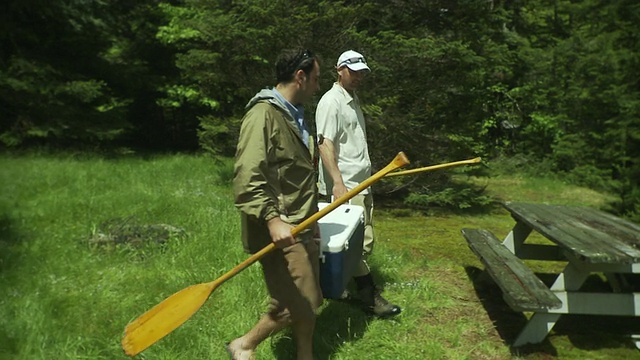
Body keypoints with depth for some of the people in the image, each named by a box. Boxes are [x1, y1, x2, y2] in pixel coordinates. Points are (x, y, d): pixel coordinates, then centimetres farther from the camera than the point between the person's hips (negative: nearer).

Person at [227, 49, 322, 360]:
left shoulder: (297, 115, 16)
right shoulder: (264, 113, -14)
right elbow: (247, 177, -23)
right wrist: (273, 219, -31)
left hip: (304, 225, 9)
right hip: (281, 231, -9)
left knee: (308, 302, 13)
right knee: (295, 305, -4)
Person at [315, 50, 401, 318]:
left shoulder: (354, 99, 19)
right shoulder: (331, 101, -11)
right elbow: (325, 143, -20)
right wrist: (338, 182, -28)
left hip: (361, 183, 10)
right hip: (344, 186, -10)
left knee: (364, 240, 13)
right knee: (357, 242, -6)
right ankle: (370, 297, 2)